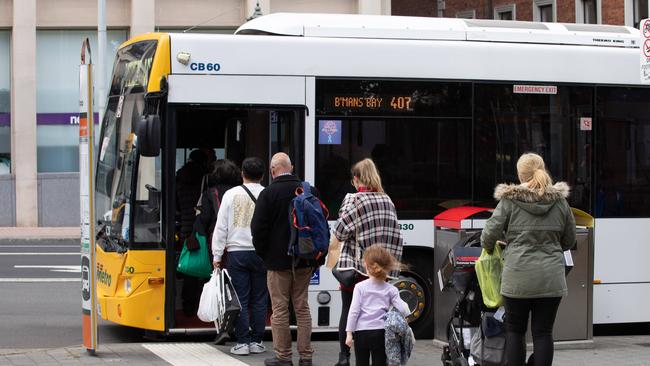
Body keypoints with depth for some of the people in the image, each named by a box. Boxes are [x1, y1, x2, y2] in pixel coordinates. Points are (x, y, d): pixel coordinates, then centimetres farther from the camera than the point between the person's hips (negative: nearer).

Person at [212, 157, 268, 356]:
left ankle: (242, 342, 1)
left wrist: (217, 254, 6)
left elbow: (221, 226, 1)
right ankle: (256, 341, 9)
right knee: (259, 300, 7)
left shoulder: (231, 194, 0)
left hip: (237, 252, 0)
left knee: (240, 299, 2)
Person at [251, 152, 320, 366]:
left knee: (280, 309, 2)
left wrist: (262, 253, 4)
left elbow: (258, 228, -12)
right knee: (302, 308, 11)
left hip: (278, 260, -4)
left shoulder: (268, 194, -11)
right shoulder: (310, 192, 1)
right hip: (305, 260, 4)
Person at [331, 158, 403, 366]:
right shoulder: (387, 201, 7)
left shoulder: (353, 200, -9)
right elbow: (396, 237, 7)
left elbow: (340, 232, -12)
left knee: (348, 311, 4)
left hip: (355, 265, -4)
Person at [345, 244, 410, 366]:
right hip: (380, 332, 1)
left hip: (361, 333, -1)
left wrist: (349, 333, -4)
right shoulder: (391, 290, 1)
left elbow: (354, 311, -7)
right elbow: (403, 310, -5)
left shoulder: (360, 287, -3)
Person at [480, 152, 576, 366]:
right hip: (551, 279, 2)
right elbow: (569, 241, 14)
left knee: (515, 331, 10)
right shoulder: (560, 202, 6)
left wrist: (489, 247, 18)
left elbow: (489, 235, -4)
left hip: (518, 279, -2)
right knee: (543, 332, 6)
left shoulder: (509, 201, -4)